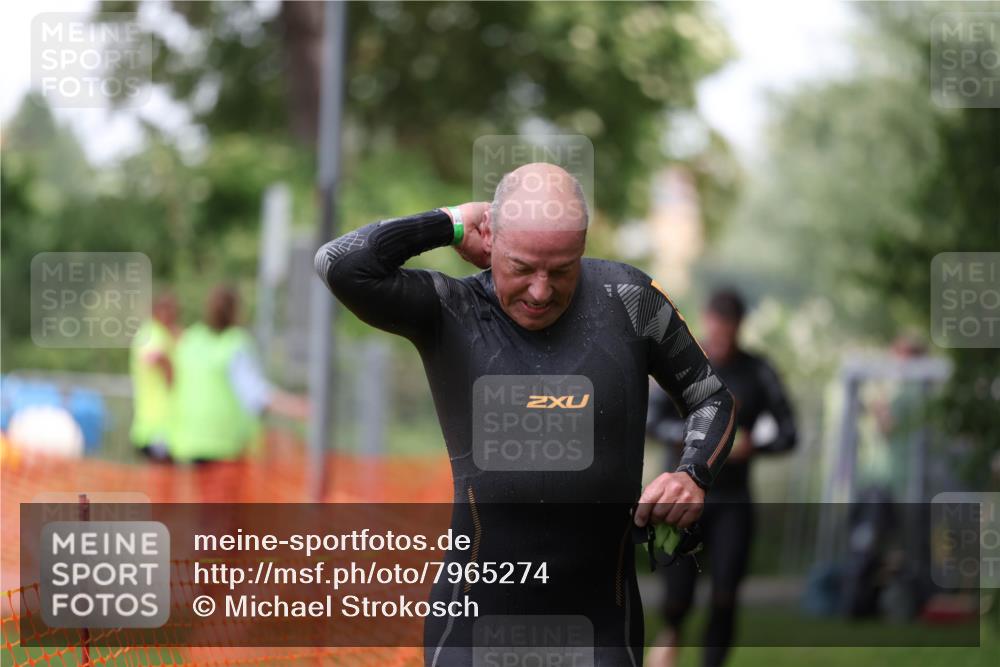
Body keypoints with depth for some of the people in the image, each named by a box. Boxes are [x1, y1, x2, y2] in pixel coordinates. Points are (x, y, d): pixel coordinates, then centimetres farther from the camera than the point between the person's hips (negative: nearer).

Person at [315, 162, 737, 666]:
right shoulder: (450, 314, -6)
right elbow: (340, 265, -22)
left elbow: (711, 398, 12)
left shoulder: (624, 299, -1)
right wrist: (451, 224, -10)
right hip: (478, 617, -2)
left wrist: (694, 475, -8)